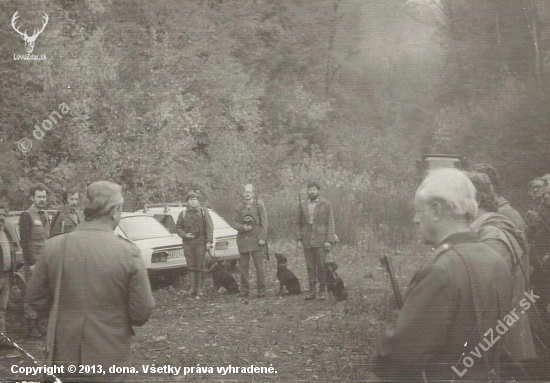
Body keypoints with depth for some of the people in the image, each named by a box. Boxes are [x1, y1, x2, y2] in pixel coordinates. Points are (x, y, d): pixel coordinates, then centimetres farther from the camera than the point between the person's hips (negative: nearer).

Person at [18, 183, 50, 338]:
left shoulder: (46, 216, 16)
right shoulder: (26, 216, -7)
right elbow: (24, 242, -12)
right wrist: (31, 262, -16)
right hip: (33, 262, -7)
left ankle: (37, 324, 16)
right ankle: (31, 327, 0)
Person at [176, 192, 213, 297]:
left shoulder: (204, 212, 4)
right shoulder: (182, 214, 8)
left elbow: (209, 228, -1)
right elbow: (178, 228, 10)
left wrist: (209, 241, -10)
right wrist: (184, 235, -8)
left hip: (200, 242, -1)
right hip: (188, 243, 1)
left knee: (200, 266, 1)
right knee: (190, 266, 2)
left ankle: (199, 288, 7)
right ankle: (192, 287, 6)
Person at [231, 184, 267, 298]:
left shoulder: (259, 204, 0)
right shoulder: (239, 207, 8)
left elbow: (264, 222, -3)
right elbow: (234, 222, 7)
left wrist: (262, 238, -11)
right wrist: (243, 227, -13)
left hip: (256, 239, -3)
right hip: (243, 239, 3)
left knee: (259, 265, -3)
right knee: (243, 266, 7)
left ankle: (261, 290, 3)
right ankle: (244, 289, 15)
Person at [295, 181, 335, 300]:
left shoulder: (326, 204, 1)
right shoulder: (302, 204, 9)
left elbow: (330, 223, -2)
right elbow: (298, 223, 10)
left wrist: (329, 240, -10)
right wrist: (298, 239, 1)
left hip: (321, 241, -3)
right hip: (307, 242, 3)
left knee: (322, 267, -2)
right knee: (310, 267, 4)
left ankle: (322, 291, 9)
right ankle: (312, 291, 10)